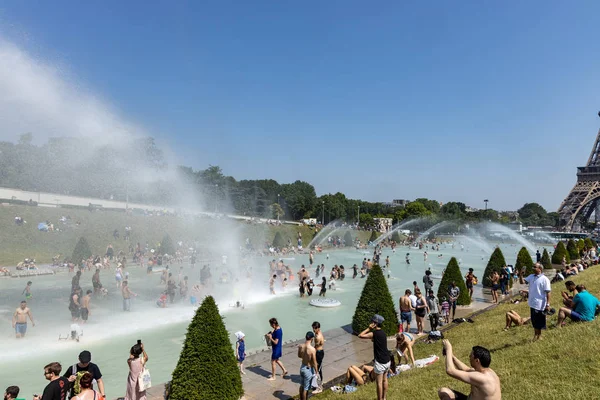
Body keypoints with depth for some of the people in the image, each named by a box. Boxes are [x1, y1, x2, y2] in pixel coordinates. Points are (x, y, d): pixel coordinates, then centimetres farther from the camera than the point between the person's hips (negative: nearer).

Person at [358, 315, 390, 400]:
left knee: (379, 382, 3)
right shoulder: (382, 333, 6)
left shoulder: (375, 333, -20)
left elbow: (360, 335, -20)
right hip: (387, 360, 8)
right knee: (384, 380, 19)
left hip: (380, 362, -8)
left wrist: (369, 328, -14)